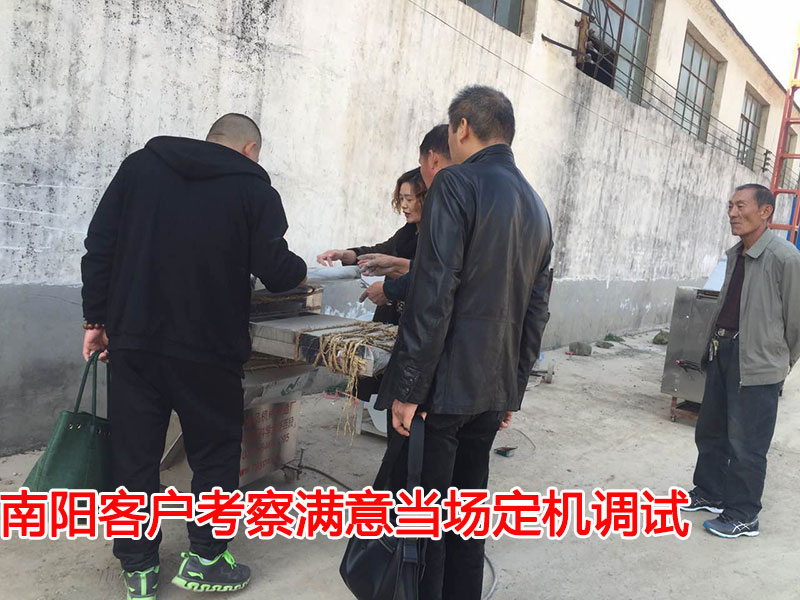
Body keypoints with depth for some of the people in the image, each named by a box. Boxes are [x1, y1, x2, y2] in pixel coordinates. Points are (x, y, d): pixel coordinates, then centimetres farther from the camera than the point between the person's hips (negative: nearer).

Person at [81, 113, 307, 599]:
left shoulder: (139, 166, 7)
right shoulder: (254, 188, -4)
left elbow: (99, 246, 4)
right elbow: (275, 271, -8)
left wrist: (96, 318, 10)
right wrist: (300, 271, 14)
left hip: (134, 338, 4)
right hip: (207, 345, -3)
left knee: (135, 451, 12)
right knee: (215, 449, 14)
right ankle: (204, 558, 21)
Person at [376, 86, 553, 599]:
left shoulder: (457, 183, -10)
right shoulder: (536, 206, 14)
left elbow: (432, 297, -19)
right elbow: (536, 311, 15)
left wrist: (408, 389, -15)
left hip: (442, 385, -7)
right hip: (494, 391, 8)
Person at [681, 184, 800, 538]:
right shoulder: (736, 255, 9)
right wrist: (714, 343, 15)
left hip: (756, 365, -8)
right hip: (722, 352, 8)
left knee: (746, 445, 4)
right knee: (710, 432, 19)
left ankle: (742, 516, 21)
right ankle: (709, 494, 38)